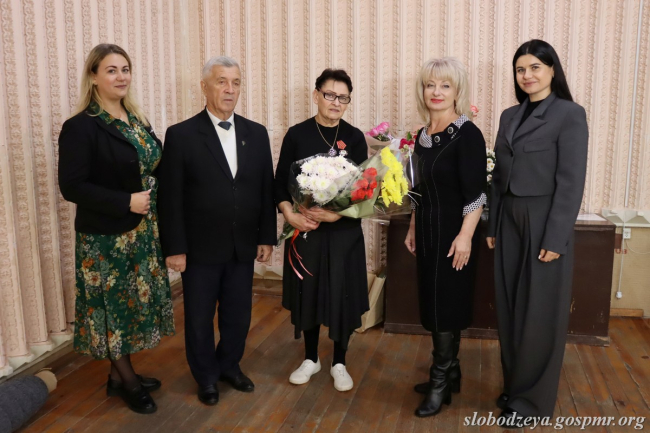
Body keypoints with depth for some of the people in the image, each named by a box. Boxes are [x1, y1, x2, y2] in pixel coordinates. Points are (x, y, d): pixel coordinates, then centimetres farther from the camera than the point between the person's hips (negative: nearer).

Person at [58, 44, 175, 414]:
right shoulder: (80, 127, -14)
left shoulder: (137, 121, 8)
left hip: (142, 232, 7)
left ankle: (119, 375, 32)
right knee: (114, 304, 7)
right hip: (107, 237, -7)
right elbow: (72, 186, -18)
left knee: (134, 300, 15)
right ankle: (127, 380, 26)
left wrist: (154, 200, -1)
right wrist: (126, 202, -22)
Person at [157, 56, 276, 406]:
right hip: (200, 248, -3)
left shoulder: (256, 133, 4)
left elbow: (266, 190, 6)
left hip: (244, 247, 3)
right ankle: (206, 376, 34)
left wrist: (267, 237, 4)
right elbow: (170, 198, -9)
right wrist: (174, 248, -10)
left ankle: (230, 365, 39)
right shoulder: (181, 135, -8)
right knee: (199, 317, 13)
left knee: (238, 314, 15)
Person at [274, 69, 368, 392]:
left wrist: (336, 213, -19)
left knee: (343, 295, 6)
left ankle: (339, 363, 24)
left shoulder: (355, 137, 0)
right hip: (305, 228, 0)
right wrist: (290, 215, -16)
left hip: (344, 230, 0)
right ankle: (310, 358, 30)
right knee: (308, 292, 10)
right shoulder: (297, 135, -1)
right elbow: (280, 183, 1)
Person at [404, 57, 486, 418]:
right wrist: (413, 229, 17)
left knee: (446, 305, 0)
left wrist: (465, 236, -22)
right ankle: (449, 374, 28)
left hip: (453, 231, -8)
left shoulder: (467, 134, -13)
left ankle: (440, 381, 14)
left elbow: (475, 193, -17)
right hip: (428, 230, 8)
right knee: (434, 303, 13)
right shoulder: (423, 135, 9)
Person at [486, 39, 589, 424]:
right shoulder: (510, 116, 11)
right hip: (510, 222, 6)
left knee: (540, 313, 5)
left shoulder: (570, 114, -8)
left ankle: (534, 397, 20)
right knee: (511, 309, 13)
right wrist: (492, 226, 9)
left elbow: (571, 182, -13)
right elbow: (500, 176, 12)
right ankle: (514, 385, 29)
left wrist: (555, 239, -17)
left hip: (544, 223, -6)